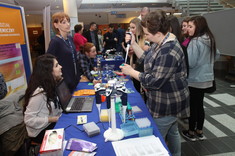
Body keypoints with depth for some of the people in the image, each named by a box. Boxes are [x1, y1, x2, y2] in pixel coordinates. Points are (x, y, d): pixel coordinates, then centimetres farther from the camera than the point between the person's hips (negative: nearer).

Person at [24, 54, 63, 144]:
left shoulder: (51, 84, -1)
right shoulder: (39, 92, -27)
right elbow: (28, 120, -24)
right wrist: (53, 119, -23)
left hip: (53, 123, 8)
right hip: (41, 131, -8)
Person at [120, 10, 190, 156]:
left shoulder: (168, 51, -30)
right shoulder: (161, 42, 3)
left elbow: (154, 81, -29)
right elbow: (146, 58, 10)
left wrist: (131, 71, -19)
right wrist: (133, 43, -2)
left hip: (167, 103, -10)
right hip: (168, 100, 10)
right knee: (172, 132, 26)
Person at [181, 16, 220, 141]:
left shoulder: (195, 41, -20)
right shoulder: (210, 40, 6)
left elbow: (189, 63, -22)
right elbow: (217, 55, 20)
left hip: (194, 80, -8)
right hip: (206, 79, 8)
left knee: (192, 106, 6)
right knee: (200, 105, 17)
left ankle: (191, 133, 22)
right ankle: (199, 132, 30)